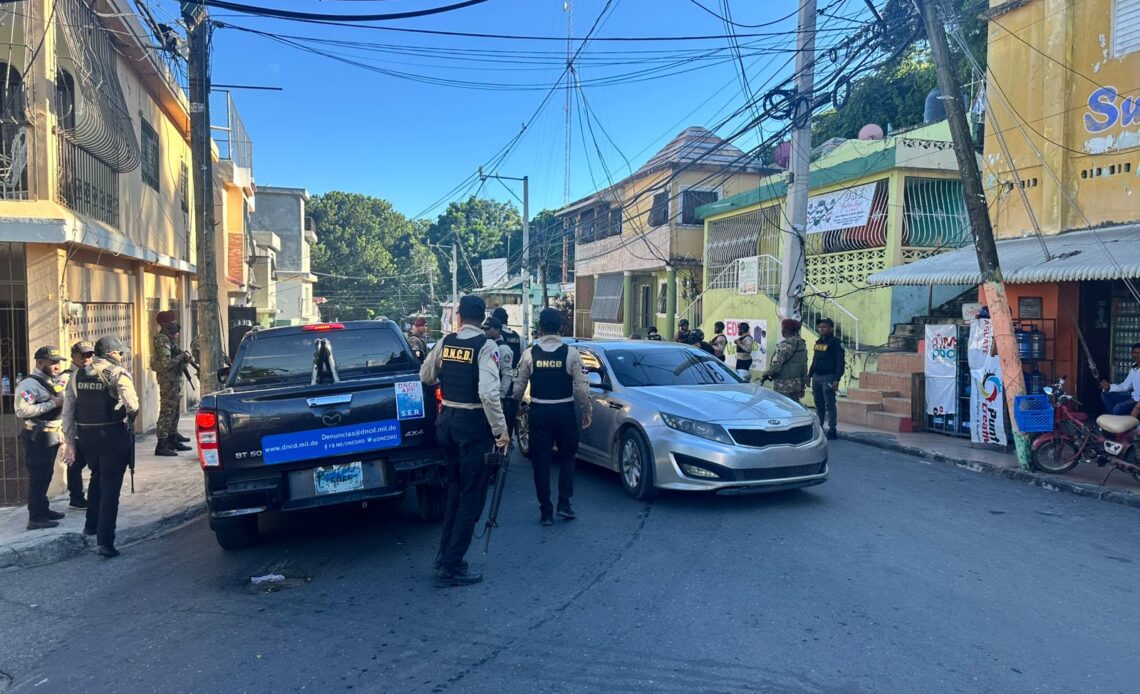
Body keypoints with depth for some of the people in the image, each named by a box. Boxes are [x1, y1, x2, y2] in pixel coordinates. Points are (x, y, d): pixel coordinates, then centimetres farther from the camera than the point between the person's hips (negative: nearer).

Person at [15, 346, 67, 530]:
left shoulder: (54, 381, 14)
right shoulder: (30, 383, -14)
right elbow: (21, 411, -26)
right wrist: (52, 403, -23)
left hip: (52, 435, 9)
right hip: (38, 437, -9)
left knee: (46, 475, 17)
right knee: (38, 477, -6)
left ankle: (43, 509, 27)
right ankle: (35, 518, -1)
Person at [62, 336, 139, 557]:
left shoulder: (77, 376, 10)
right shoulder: (119, 374, -8)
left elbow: (68, 413, 9)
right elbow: (132, 406, -21)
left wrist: (70, 443, 12)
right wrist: (129, 417, 2)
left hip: (85, 436, 6)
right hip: (113, 435, -6)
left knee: (97, 478, 29)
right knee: (110, 487, -1)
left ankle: (91, 525, 38)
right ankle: (104, 541, -1)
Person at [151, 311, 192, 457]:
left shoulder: (170, 339, 15)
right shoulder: (163, 341, -16)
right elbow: (166, 363, -24)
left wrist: (183, 358, 5)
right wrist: (181, 357, -14)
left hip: (175, 380, 10)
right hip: (168, 381, -10)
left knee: (174, 411, 16)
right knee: (167, 412, -8)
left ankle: (173, 439, 26)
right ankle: (161, 445, -6)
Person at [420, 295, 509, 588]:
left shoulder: (445, 342, 2)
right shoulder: (485, 346, -15)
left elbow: (425, 376, 14)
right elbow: (488, 392, -24)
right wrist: (501, 429, -18)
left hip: (447, 419, 7)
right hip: (473, 422, -6)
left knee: (455, 487, 22)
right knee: (472, 494, 3)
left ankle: (445, 555, 29)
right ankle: (451, 566, 4)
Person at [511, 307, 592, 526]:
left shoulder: (529, 353, -4)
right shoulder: (571, 353, -8)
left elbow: (519, 385, 1)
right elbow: (581, 386, -9)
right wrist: (587, 411, 4)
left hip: (539, 411, 1)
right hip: (564, 410, -1)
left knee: (541, 460, 8)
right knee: (567, 457, 17)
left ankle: (546, 512, 11)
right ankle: (564, 504, 10)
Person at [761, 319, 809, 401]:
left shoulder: (785, 345, -16)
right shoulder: (802, 344, 10)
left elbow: (776, 366, -19)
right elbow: (804, 366, 14)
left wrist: (765, 375, 0)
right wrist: (802, 386, 20)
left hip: (783, 386, -8)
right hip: (797, 384, 9)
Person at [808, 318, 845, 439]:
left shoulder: (836, 343, -7)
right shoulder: (818, 342, 15)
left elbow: (840, 363, -12)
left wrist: (837, 380, -19)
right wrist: (809, 375, 18)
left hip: (828, 377, -7)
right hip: (816, 377, 7)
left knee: (829, 404, -7)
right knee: (819, 404, 11)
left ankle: (832, 430, -4)